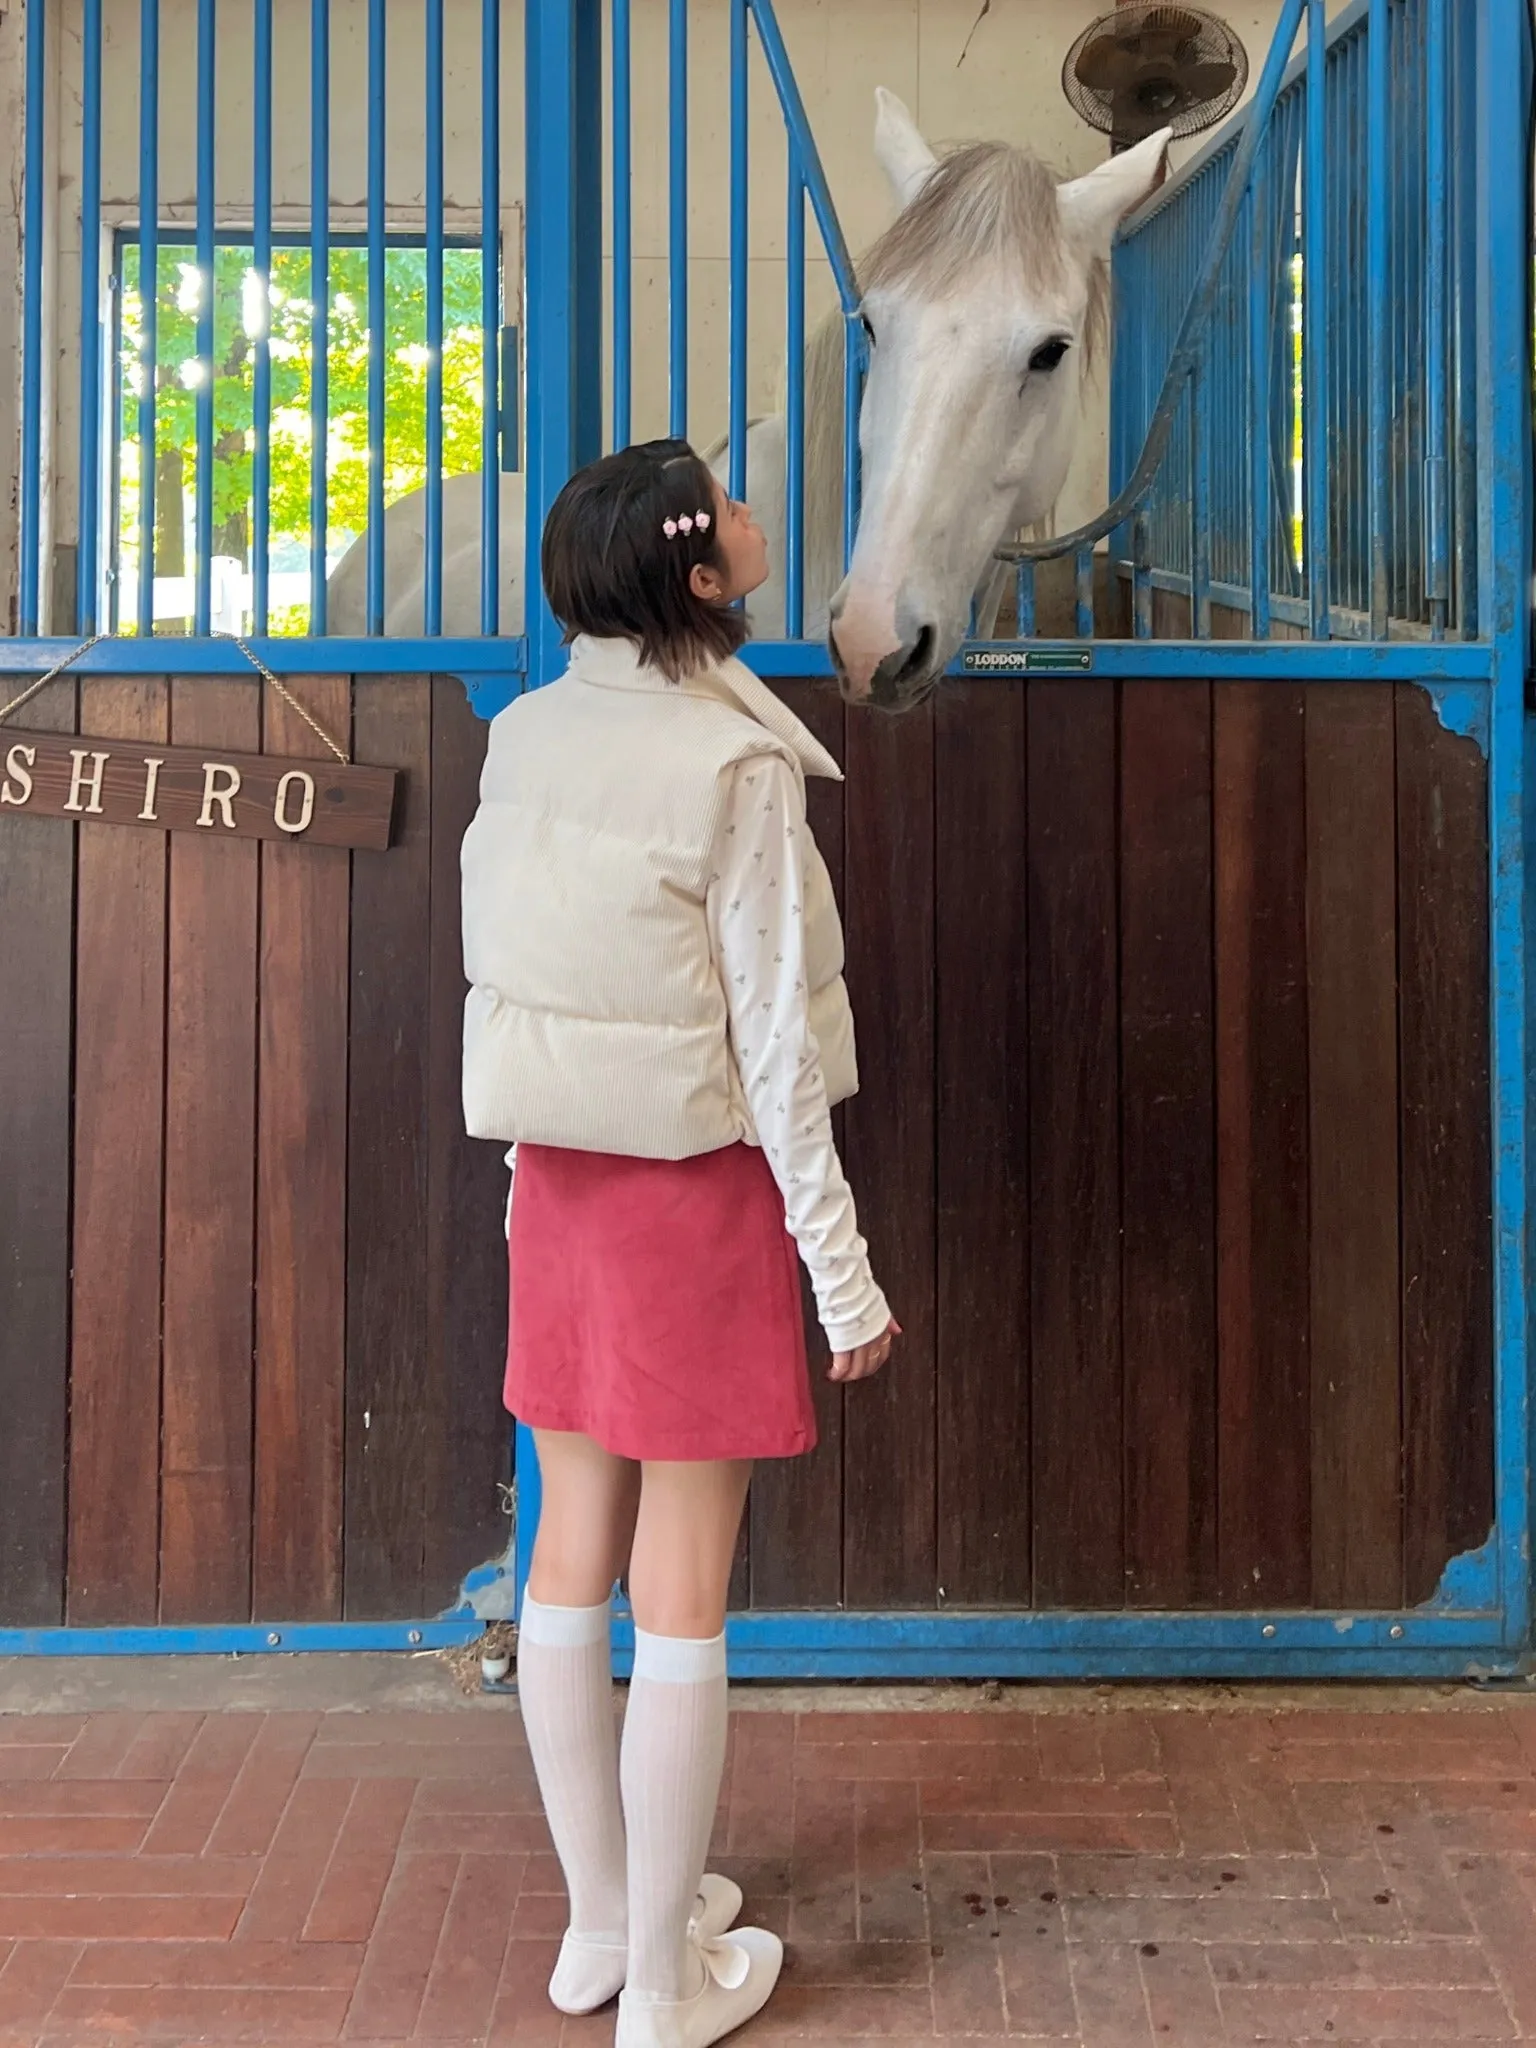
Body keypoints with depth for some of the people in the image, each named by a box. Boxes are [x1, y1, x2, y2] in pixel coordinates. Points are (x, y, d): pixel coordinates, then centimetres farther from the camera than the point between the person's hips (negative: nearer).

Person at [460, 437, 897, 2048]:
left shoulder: (524, 737, 3)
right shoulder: (736, 767, -16)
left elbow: (503, 973, 8)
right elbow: (770, 1046, -16)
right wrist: (844, 1272, -9)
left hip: (557, 1178, 7)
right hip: (699, 1189, -6)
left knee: (575, 1555, 15)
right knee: (682, 1593, 4)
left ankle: (599, 1919, 33)